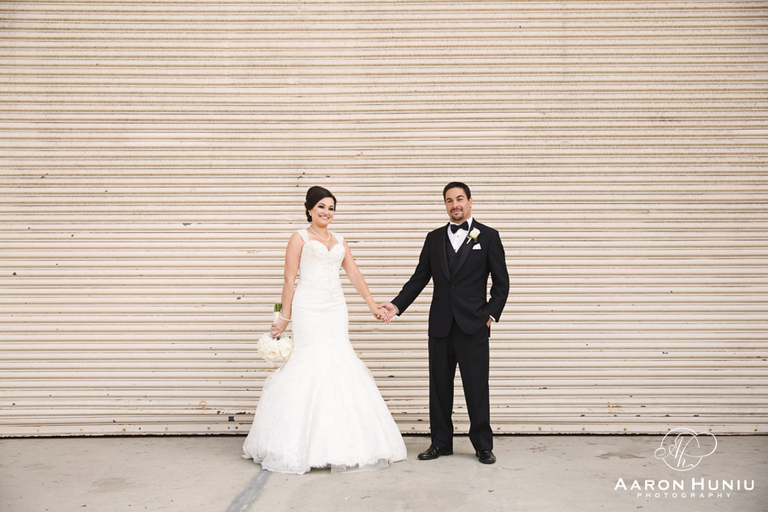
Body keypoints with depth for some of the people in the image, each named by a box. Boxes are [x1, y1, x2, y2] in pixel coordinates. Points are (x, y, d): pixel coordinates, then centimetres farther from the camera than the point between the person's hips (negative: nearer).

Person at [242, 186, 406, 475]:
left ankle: (341, 444, 12)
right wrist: (284, 318, -2)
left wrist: (372, 305, 4)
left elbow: (354, 274, 12)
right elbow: (289, 280, 1)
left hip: (336, 309, 5)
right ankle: (304, 445, 4)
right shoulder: (300, 238, 4)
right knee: (312, 363, -7)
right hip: (309, 309, -4)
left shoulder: (339, 241, 18)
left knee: (339, 363, 2)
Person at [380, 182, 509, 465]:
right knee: (439, 385, 9)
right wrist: (397, 304, -1)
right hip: (440, 324, 3)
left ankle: (483, 445, 17)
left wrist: (491, 315, -5)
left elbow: (501, 282, 3)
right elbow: (419, 278, 10)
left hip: (473, 325, -3)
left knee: (477, 387, 2)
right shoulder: (434, 238, 11)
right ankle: (441, 442, 22)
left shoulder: (488, 236, 3)